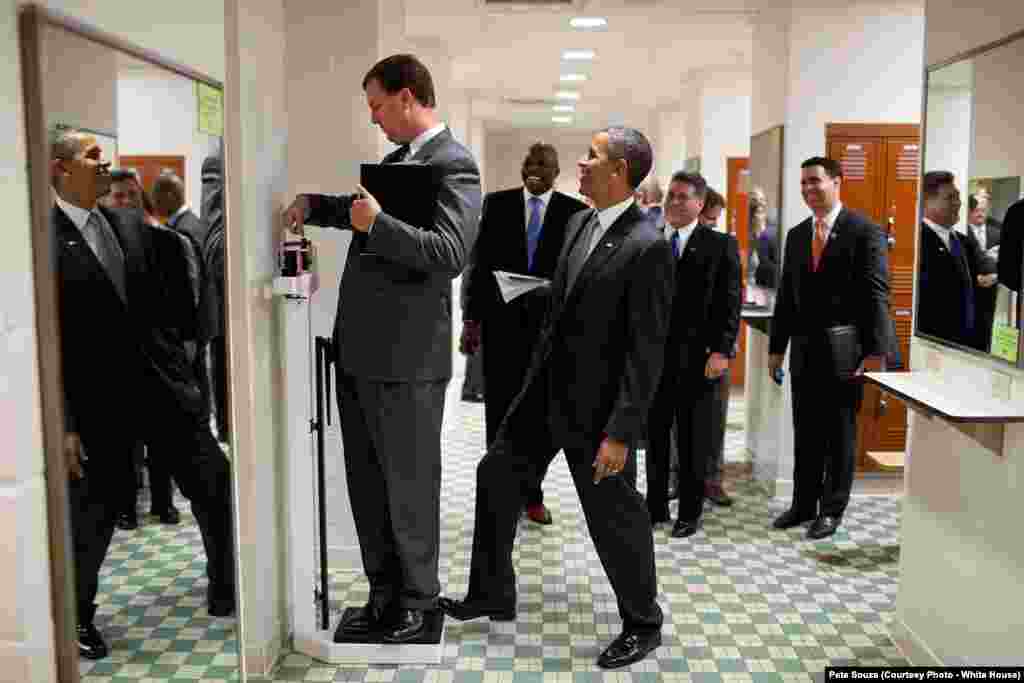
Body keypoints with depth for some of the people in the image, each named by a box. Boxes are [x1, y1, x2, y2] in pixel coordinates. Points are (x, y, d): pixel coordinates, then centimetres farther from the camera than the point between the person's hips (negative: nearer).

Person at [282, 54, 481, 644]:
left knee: (410, 485, 6)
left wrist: (377, 222, -24)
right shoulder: (395, 160, 14)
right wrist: (315, 205, 14)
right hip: (358, 351, 8)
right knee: (366, 484, 15)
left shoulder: (454, 165, -11)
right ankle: (383, 594, 30)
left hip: (406, 357, -8)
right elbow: (363, 209, 31)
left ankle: (418, 599, 25)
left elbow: (450, 255, -22)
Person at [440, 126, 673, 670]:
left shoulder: (647, 247, -20)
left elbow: (647, 351, -21)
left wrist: (621, 431, -22)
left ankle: (643, 624, 29)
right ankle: (492, 595, 33)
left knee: (612, 513, 5)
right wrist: (537, 374, 18)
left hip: (595, 400, -8)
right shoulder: (578, 223, 6)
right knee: (496, 474, 15)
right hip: (546, 383, 9)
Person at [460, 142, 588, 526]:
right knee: (501, 410, 5)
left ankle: (531, 492, 23)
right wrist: (472, 319, 2)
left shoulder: (575, 212, 2)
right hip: (502, 321, 1)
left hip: (551, 323, 0)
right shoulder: (497, 203, 5)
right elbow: (480, 263, 5)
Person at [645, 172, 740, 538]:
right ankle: (656, 506, 26)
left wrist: (721, 350, -15)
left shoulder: (720, 245, -3)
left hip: (698, 357, -3)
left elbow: (730, 302, -7)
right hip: (653, 355, 4)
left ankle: (690, 513, 20)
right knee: (654, 436, 12)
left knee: (692, 439, 7)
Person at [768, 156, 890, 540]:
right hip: (804, 351, 5)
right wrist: (776, 347, 11)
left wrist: (875, 351, -17)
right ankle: (804, 504, 23)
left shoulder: (865, 232, -6)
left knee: (840, 434, 6)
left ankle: (832, 510, 16)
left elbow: (876, 295, -11)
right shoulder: (796, 235, 11)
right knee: (805, 434, 12)